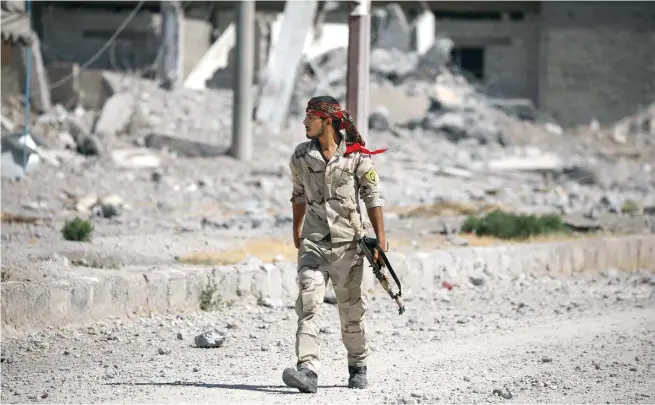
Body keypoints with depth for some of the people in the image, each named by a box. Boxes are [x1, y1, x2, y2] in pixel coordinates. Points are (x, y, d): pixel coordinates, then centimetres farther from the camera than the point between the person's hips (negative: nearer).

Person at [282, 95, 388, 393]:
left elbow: (372, 198, -3)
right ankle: (308, 370, -24)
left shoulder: (356, 155, -5)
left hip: (347, 242, -2)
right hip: (313, 242, 2)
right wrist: (296, 231, 27)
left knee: (351, 306, 9)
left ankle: (358, 366, 29)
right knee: (308, 303, -15)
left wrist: (380, 239, -7)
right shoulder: (301, 156, 6)